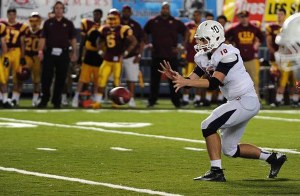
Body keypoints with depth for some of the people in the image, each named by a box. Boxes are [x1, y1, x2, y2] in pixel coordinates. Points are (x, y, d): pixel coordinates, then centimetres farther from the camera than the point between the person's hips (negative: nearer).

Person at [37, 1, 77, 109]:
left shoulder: (68, 23, 9)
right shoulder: (48, 23, 9)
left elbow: (73, 39, 9)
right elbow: (43, 38, 7)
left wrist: (74, 53, 3)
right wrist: (40, 50, -3)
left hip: (63, 54, 0)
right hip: (50, 52, 0)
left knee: (61, 78, 2)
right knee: (46, 77, -2)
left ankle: (56, 101, 10)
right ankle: (44, 100, 5)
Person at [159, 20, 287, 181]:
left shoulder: (227, 54, -21)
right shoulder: (204, 57, 6)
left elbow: (214, 83, -29)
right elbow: (191, 80, 2)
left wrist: (186, 82, -34)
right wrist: (174, 76, -17)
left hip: (246, 100, -10)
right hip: (238, 102, 10)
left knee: (208, 126, -18)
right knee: (229, 149, 14)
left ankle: (216, 171, -16)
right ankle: (273, 158, 26)